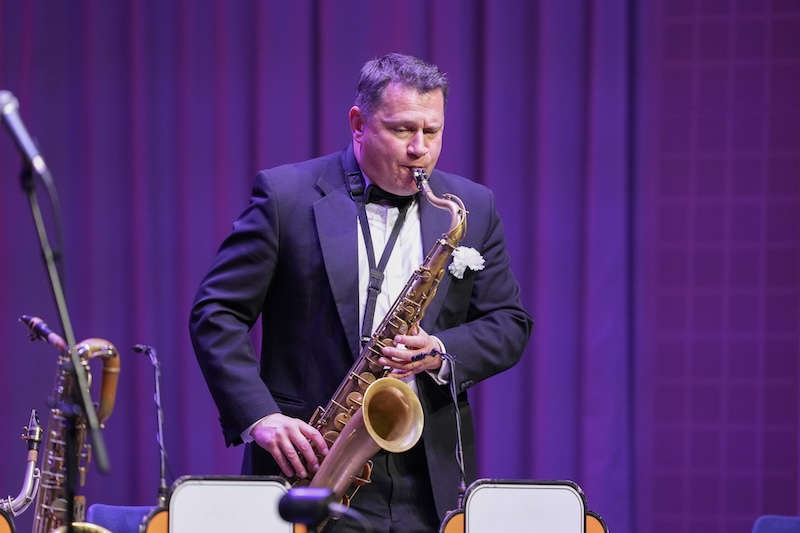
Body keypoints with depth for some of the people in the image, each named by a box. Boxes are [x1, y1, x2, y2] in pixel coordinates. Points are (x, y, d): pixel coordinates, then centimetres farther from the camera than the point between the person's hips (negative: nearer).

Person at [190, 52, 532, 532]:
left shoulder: (473, 209, 10)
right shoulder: (287, 195, 0)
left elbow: (508, 325, 11)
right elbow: (217, 313, -1)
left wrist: (441, 354, -10)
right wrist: (259, 417, -14)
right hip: (310, 465, -3)